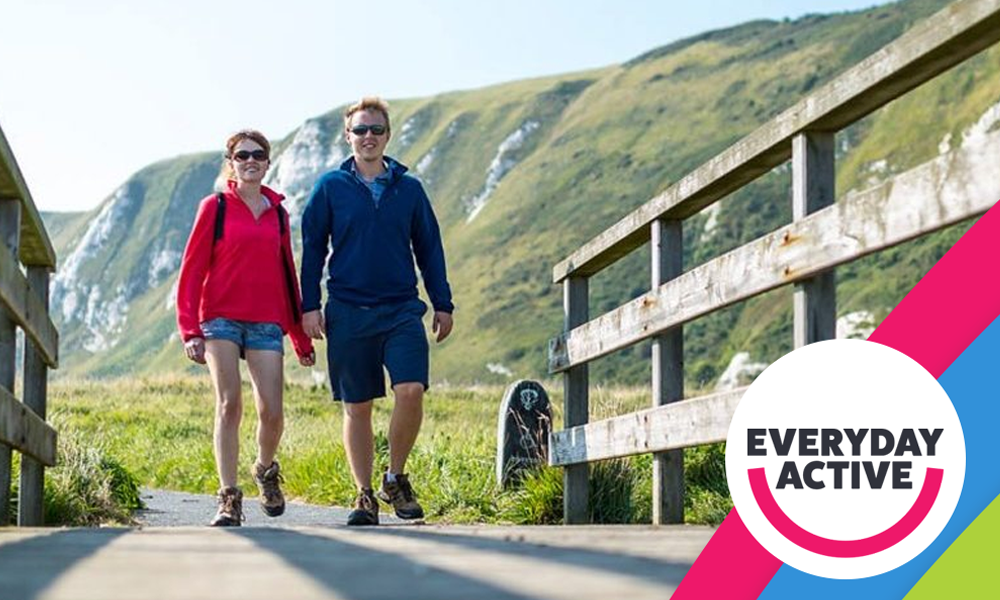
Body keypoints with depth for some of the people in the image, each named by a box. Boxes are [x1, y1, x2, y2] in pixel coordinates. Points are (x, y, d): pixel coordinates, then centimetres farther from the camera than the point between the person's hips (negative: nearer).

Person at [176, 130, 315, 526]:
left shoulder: (277, 213, 14)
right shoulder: (216, 207, 4)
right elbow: (192, 269, 1)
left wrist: (302, 338, 20)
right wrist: (190, 330, -8)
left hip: (266, 323, 3)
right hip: (221, 319, -2)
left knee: (272, 412, -6)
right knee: (229, 405, -9)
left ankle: (265, 469, 25)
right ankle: (229, 499, -4)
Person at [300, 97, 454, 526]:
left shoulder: (409, 188, 9)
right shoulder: (330, 187, 5)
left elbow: (429, 249, 13)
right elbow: (312, 249, 7)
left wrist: (443, 305, 9)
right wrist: (310, 306, 0)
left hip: (402, 309, 1)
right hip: (348, 312, 0)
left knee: (410, 391, -17)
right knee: (357, 407, 4)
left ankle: (396, 478, 4)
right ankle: (365, 495, 14)